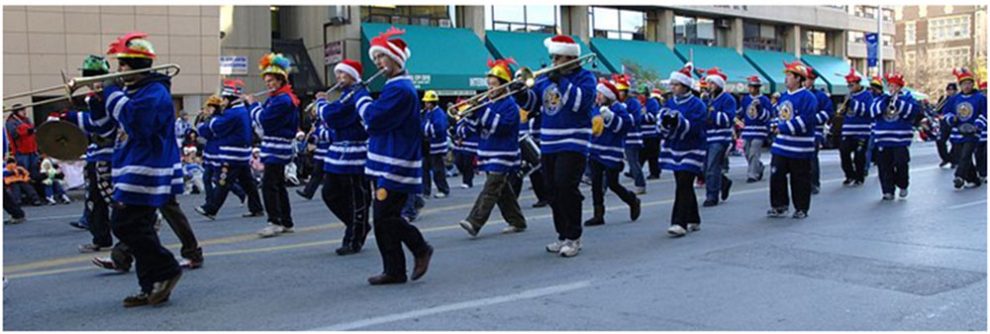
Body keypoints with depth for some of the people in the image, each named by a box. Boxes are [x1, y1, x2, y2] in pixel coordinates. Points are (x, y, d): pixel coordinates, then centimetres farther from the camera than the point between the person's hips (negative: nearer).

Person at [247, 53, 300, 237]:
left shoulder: (283, 100, -17)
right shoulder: (279, 98, 15)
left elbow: (263, 120, -20)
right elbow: (264, 118, 16)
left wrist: (252, 104, -6)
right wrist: (251, 104, 5)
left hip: (276, 148, -10)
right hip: (278, 148, 10)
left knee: (268, 184, -10)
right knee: (278, 184, 13)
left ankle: (275, 222, -8)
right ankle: (286, 222, 19)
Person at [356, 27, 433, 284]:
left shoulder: (400, 89, -16)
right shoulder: (397, 86, 18)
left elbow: (374, 118, -20)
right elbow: (377, 122, 22)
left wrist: (361, 99, -3)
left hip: (395, 167, -10)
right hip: (388, 165, 10)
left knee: (385, 217, -8)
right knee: (384, 219, 10)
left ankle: (421, 249, 9)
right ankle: (394, 271, 14)